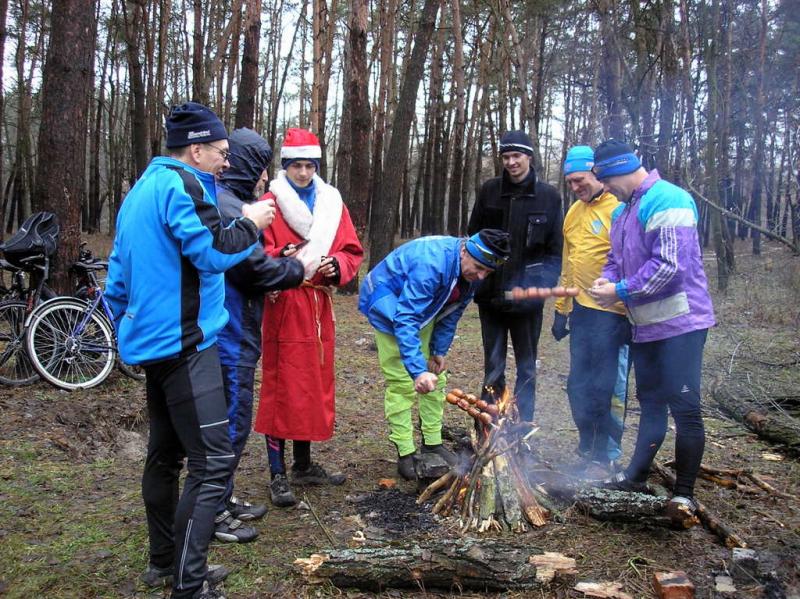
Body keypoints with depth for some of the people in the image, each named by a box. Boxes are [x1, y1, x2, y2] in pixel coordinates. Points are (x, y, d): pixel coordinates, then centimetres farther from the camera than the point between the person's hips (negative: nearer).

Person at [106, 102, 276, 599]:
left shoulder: (143, 189, 19)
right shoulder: (180, 185, -12)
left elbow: (118, 277, 22)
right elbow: (213, 252, -22)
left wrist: (130, 332, 29)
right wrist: (250, 224, -6)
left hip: (152, 342, 11)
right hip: (184, 342, -11)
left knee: (166, 453, 17)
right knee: (213, 460, -10)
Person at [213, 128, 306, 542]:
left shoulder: (222, 201, 14)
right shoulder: (228, 207, -18)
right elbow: (257, 268, -19)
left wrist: (281, 264, 8)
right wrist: (298, 269, -3)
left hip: (229, 331, 11)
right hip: (230, 335, -11)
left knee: (230, 419, 19)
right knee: (231, 422, 0)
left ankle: (223, 499, 32)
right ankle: (213, 512, 12)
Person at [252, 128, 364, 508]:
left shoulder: (332, 203, 11)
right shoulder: (270, 204, -5)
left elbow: (353, 251, 10)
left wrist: (336, 266, -10)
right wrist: (281, 258, -29)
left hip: (319, 309, 6)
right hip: (283, 309, -5)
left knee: (315, 386, 13)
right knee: (280, 389, -3)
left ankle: (303, 465, 28)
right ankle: (278, 475, 7)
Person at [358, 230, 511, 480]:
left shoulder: (471, 272, -14)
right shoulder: (431, 263, -40)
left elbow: (452, 310, 3)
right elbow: (406, 320, -44)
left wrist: (439, 350, 2)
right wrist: (418, 370, -50)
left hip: (424, 308, 8)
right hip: (389, 305, -8)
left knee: (435, 377, 7)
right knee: (401, 381, -10)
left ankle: (433, 443, 19)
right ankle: (405, 454, -1)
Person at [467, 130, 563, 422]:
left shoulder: (548, 196, -3)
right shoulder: (490, 190, 2)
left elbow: (556, 250, -2)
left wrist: (544, 285, -14)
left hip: (527, 296, -1)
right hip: (491, 294, 2)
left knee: (526, 367, 10)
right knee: (492, 368, 11)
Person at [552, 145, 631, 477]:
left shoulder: (619, 208, -10)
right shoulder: (574, 212, 15)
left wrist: (629, 312, -17)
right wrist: (561, 309, 18)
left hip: (611, 313, -8)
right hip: (581, 311, 8)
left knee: (608, 388, 0)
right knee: (578, 386, 12)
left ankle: (605, 457, 14)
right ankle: (588, 449, 26)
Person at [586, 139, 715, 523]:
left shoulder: (668, 201, -18)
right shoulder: (623, 211, 13)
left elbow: (670, 265, -26)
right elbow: (617, 258, 21)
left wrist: (621, 292, -19)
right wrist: (607, 280, -2)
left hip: (679, 322, -10)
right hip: (645, 324, 10)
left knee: (684, 407, -5)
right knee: (650, 402, 18)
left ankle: (684, 493, 6)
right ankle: (635, 475, 30)